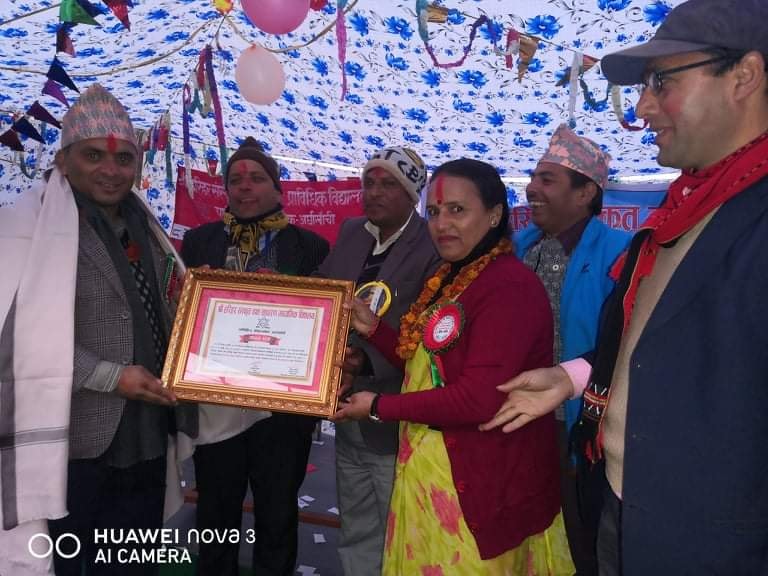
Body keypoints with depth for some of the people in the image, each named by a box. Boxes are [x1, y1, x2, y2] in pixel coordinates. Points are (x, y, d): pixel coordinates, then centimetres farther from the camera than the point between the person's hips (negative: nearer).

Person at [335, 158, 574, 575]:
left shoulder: (510, 285, -21)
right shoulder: (449, 279, 10)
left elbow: (480, 399, -26)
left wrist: (379, 407, -16)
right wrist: (373, 329, 1)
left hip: (478, 483, -9)